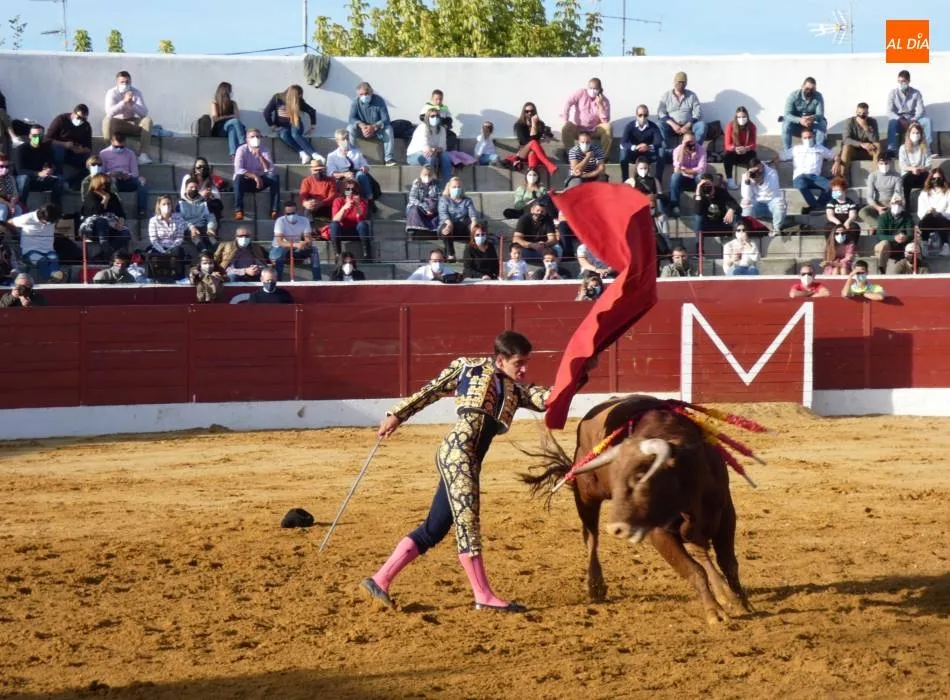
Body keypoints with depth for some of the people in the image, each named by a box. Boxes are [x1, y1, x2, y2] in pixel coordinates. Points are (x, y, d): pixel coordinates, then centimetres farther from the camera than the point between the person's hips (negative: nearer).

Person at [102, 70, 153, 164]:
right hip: (117, 123, -3)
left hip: (132, 123, 3)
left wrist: (132, 104, -29)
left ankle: (143, 154, -30)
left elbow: (144, 112, -13)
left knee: (147, 120, -25)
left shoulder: (136, 92, -3)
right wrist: (124, 102, -35)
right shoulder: (112, 93, -10)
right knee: (107, 120, -36)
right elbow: (109, 112, -27)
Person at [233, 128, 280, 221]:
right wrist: (254, 176, -34)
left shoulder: (264, 150, -2)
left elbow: (270, 170, -16)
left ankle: (274, 210, -25)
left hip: (260, 181, 3)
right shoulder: (242, 150, -10)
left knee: (275, 177, -23)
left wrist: (260, 156, -28)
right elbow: (238, 169, -24)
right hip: (246, 181, -3)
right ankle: (238, 210, -33)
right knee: (239, 177, -36)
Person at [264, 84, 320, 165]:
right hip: (282, 127, 0)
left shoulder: (299, 101, -3)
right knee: (284, 135, -37)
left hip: (295, 125, 0)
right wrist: (272, 126, -8)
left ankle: (314, 154, -48)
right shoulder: (277, 98, -7)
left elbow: (312, 111, 7)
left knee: (295, 134, -37)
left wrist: (313, 126, 6)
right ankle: (302, 153, -46)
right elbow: (266, 112, -7)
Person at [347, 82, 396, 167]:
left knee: (388, 129, -30)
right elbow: (352, 118, -16)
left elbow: (385, 119, -19)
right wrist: (361, 125, -38)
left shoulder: (379, 101, -13)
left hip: (377, 129, -1)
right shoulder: (356, 102, -9)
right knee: (350, 129, -29)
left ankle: (389, 158, -31)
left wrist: (374, 127, -37)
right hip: (361, 130, 1)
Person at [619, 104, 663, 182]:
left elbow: (659, 142, -23)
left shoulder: (653, 126, -12)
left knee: (661, 152, -28)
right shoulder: (630, 126, -14)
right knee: (624, 151, -33)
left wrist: (649, 147, -46)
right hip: (634, 153, -1)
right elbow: (623, 142, -25)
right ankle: (625, 181, -25)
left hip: (648, 153, 1)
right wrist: (635, 147, -46)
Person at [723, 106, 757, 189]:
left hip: (746, 153, 1)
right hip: (733, 152, -1)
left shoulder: (751, 126, -12)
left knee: (753, 156, -32)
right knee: (726, 155, -34)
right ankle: (729, 180, -29)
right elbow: (728, 145, -17)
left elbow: (753, 144, -12)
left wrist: (746, 149, -36)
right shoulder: (730, 126, -16)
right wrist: (735, 148, -40)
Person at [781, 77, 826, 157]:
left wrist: (812, 118, -46)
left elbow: (820, 114, -20)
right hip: (796, 124, -1)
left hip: (811, 125, 1)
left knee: (822, 124, -27)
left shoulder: (818, 97, -14)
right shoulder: (793, 96, -19)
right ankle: (787, 152, -25)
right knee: (786, 124, -32)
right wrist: (800, 120, -47)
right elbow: (787, 115, -27)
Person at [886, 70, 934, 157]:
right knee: (892, 122, -36)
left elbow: (920, 110, -7)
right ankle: (892, 150, -44)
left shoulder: (916, 93, 3)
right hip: (899, 122, -1)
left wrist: (914, 120, -27)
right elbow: (890, 112, -9)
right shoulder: (893, 93, 0)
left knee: (927, 120, -28)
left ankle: (929, 148, -34)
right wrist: (901, 120, -27)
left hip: (913, 121, 1)